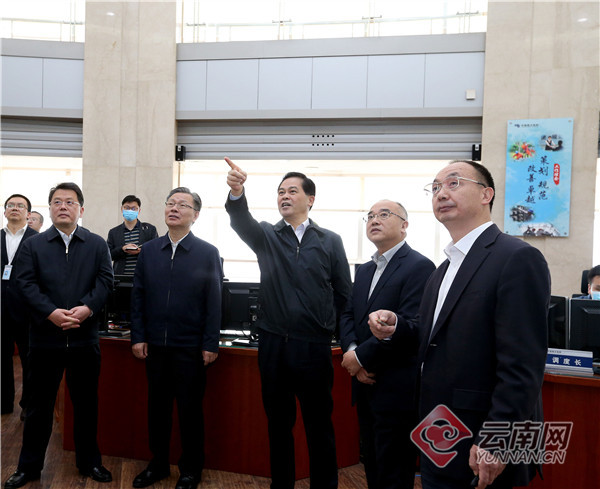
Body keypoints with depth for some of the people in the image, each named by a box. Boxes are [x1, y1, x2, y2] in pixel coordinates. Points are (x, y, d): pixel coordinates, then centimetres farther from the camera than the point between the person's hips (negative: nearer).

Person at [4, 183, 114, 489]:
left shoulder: (97, 245, 6)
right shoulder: (33, 245, 5)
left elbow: (105, 281, -3)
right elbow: (26, 284, -6)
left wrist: (87, 308, -20)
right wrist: (51, 313, -20)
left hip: (85, 337, 1)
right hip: (45, 337, 0)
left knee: (86, 403, 11)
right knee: (40, 404, 11)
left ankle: (89, 462, 27)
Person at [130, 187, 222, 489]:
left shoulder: (208, 253, -4)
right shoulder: (148, 251, 6)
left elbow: (214, 302, -6)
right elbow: (138, 296, 7)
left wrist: (210, 345, -8)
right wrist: (138, 337, 1)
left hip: (190, 347, -3)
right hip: (155, 345, 3)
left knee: (190, 409, 8)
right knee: (157, 406, 14)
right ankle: (158, 464, 32)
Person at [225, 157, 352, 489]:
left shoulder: (330, 242, 3)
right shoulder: (266, 236, 5)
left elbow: (344, 293, 8)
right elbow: (242, 222, -18)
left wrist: (324, 324, 6)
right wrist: (236, 193, -37)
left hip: (314, 347, -1)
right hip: (273, 345, 2)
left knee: (319, 424, 7)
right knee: (278, 422, 13)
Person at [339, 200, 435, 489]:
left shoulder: (419, 267, -12)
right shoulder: (364, 270, 15)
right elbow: (347, 315, 10)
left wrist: (361, 357, -18)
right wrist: (350, 351, -9)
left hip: (396, 387, -7)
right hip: (365, 383, 8)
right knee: (371, 464, 19)